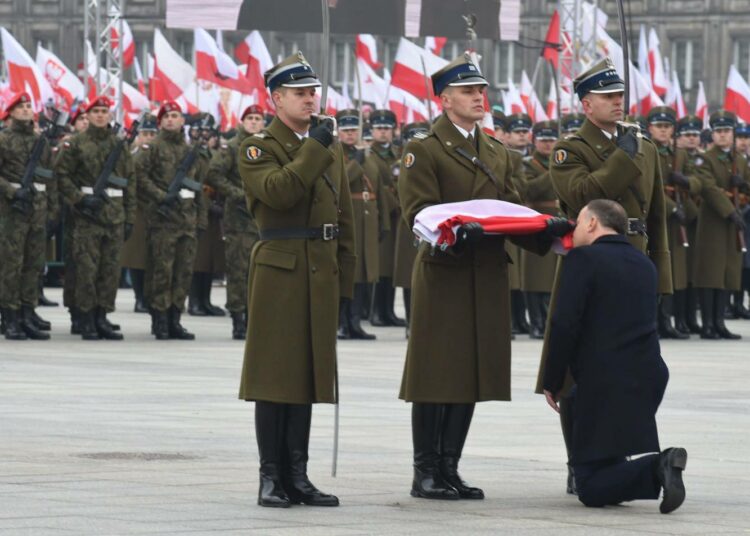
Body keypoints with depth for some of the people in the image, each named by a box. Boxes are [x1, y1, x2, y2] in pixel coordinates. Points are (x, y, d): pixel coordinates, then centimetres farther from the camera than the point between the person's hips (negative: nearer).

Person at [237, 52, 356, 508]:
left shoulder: (332, 150, 16)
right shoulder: (257, 148, -1)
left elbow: (345, 218, 16)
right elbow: (278, 191, -21)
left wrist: (345, 278, 10)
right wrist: (312, 148, -17)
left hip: (321, 275, 5)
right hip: (279, 270, -5)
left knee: (308, 372, 7)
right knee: (274, 374, -3)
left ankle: (297, 475, 12)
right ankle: (271, 476, 0)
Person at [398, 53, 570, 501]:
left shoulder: (498, 153, 19)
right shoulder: (423, 149, -2)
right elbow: (419, 211, -12)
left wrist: (543, 237, -6)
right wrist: (459, 230, -30)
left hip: (487, 275, 6)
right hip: (443, 272, -6)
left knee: (472, 375, 7)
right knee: (435, 375, -4)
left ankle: (449, 468, 13)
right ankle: (426, 472, 2)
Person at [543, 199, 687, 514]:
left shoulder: (582, 259, -7)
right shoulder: (644, 264, 15)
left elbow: (564, 325, -13)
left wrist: (552, 382, -3)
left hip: (605, 385, -7)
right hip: (649, 378, 7)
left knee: (591, 489, -6)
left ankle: (657, 468, -25)